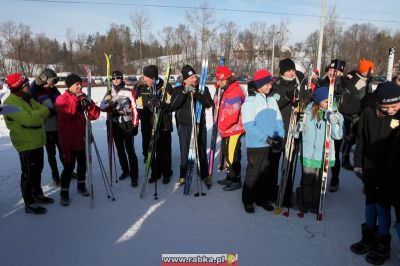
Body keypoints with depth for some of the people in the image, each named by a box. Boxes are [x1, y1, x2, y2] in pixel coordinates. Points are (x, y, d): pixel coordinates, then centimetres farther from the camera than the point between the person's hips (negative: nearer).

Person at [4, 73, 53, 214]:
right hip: (26, 144, -9)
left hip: (37, 142, 9)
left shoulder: (27, 98, 11)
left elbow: (43, 112, 9)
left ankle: (37, 194, 36)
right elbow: (29, 120, -27)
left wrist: (36, 117, -9)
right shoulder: (11, 103, -18)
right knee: (28, 174, 0)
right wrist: (43, 111, -15)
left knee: (37, 170, 20)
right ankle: (29, 204, 11)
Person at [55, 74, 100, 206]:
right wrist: (75, 99, -22)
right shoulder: (62, 99, -6)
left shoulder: (84, 98, 8)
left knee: (82, 163, 15)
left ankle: (81, 185, 34)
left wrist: (88, 103, -17)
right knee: (69, 166, -3)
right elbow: (67, 114, -26)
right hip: (68, 139, -5)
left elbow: (94, 115, -1)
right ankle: (64, 192, 10)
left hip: (82, 138, 5)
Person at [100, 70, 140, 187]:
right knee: (120, 150, 14)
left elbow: (134, 109, -5)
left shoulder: (129, 92, -4)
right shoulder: (109, 93, 8)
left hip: (127, 124, -5)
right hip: (115, 125, 5)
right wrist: (110, 105, -26)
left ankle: (134, 176, -1)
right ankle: (125, 171, 31)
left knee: (130, 150, -7)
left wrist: (135, 125, -9)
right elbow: (102, 106, -4)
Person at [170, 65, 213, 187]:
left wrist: (196, 93, -22)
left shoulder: (203, 89, 0)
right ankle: (183, 175, 23)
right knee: (184, 151, 7)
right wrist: (184, 92, -22)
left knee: (202, 151, 9)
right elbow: (173, 106, -14)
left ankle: (204, 175, 23)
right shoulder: (178, 90, -1)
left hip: (200, 125, 1)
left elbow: (209, 104, -13)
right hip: (184, 126, 0)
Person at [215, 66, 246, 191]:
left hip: (233, 131, -11)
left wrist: (221, 126, -12)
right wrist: (222, 127, 14)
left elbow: (232, 116, -26)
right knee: (227, 154, 19)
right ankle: (230, 177, 33)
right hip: (227, 130, 11)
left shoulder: (234, 93, -22)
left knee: (232, 156, -2)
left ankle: (236, 181, 13)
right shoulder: (229, 90, 11)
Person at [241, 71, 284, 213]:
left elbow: (278, 121, 9)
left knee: (267, 173, 13)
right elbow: (249, 126, -15)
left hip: (271, 145, 5)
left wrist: (280, 138, -6)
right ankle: (248, 200, 20)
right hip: (255, 145, -5)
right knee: (253, 173, 3)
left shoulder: (272, 100, 8)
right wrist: (266, 138, -20)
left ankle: (263, 198, 29)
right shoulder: (250, 102, -8)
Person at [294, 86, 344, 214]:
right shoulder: (308, 112, -6)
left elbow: (338, 135, -16)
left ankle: (316, 204, 30)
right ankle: (304, 203, 28)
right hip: (309, 153, -1)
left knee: (319, 181, 12)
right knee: (307, 179, 8)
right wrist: (299, 126, -12)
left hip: (324, 155, 1)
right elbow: (297, 132, 7)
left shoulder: (335, 115, -6)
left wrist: (333, 121, -27)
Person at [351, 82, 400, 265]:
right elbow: (360, 140, 0)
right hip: (370, 167, 2)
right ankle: (369, 237, 35)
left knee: (383, 205, 5)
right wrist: (358, 164, 1)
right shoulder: (369, 113, -8)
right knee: (370, 202, 16)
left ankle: (383, 244, 25)